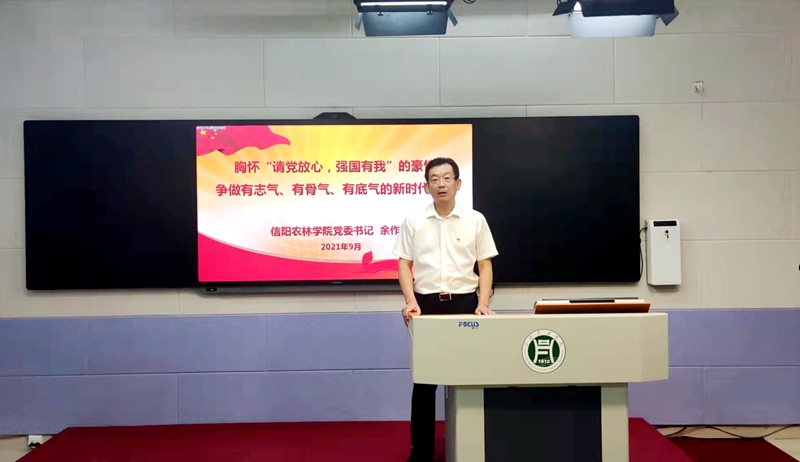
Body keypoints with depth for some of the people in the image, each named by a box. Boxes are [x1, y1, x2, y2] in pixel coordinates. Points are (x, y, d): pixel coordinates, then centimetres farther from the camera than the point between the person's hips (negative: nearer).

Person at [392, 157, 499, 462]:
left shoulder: (475, 220, 2)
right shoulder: (413, 221, 2)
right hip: (427, 303, 0)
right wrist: (411, 301, -9)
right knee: (424, 378, 4)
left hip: (464, 302, 0)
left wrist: (483, 303, -8)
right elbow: (404, 265, 3)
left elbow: (485, 265, 4)